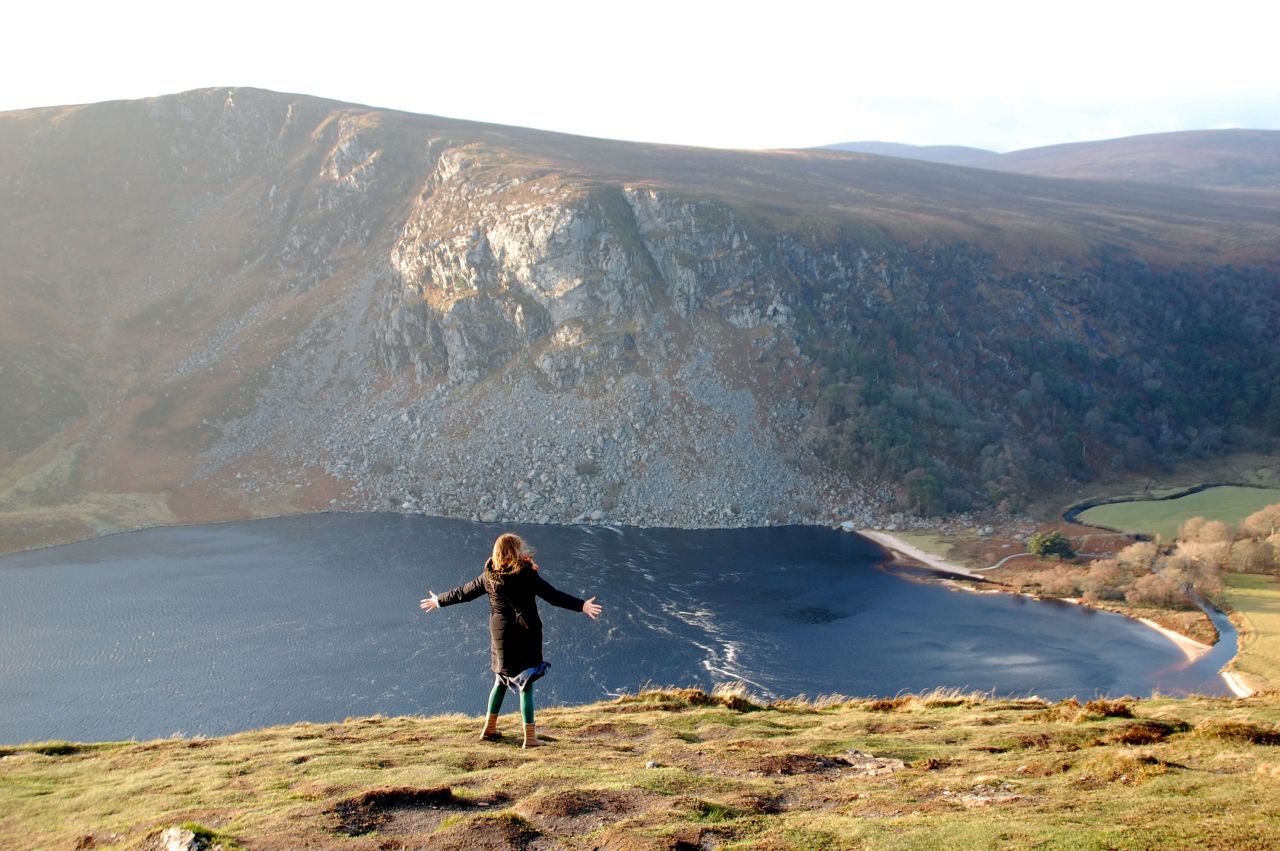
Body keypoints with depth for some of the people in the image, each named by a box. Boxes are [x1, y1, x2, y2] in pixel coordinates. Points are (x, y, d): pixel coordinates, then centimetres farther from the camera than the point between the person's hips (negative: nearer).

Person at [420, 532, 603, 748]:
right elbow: (553, 596, -21)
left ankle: (489, 729, 28)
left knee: (501, 680, 21)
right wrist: (581, 605, -24)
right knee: (525, 684, -1)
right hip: (525, 636, -5)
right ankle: (529, 736, -2)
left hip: (500, 636, 5)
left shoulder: (489, 576, 0)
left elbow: (463, 592, 11)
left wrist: (439, 601, 27)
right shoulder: (526, 575, -15)